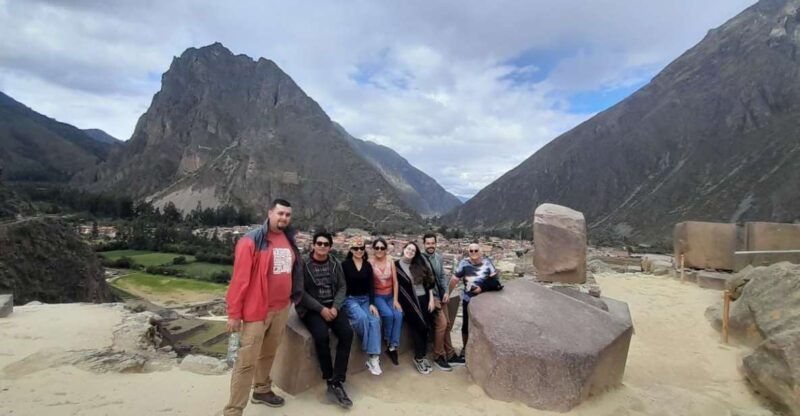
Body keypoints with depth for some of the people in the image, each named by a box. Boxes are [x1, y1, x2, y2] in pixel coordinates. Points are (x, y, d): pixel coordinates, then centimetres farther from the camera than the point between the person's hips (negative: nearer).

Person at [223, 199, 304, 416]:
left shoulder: (289, 240, 7)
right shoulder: (251, 241, -14)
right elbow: (240, 278, -14)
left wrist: (293, 298, 15)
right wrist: (234, 313, -14)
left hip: (282, 309, 6)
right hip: (256, 310, -6)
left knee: (268, 354, 22)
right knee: (246, 362, 0)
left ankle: (262, 390, 41)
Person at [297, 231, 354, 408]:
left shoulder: (335, 264, 7)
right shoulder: (303, 264, -7)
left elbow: (342, 287, 6)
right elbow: (301, 292, -11)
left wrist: (335, 307, -11)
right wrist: (321, 309, -18)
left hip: (332, 306, 4)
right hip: (311, 308, -4)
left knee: (347, 333, -21)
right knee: (322, 336, -30)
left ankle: (337, 382, -15)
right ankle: (330, 381, -10)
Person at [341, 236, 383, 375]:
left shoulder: (368, 266, 9)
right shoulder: (344, 264, -3)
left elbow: (371, 286, 5)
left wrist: (372, 303, -7)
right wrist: (341, 303, -16)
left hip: (365, 299, 3)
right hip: (349, 299, -3)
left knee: (375, 320, -24)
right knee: (362, 317, -32)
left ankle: (373, 357, -22)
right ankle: (370, 352, -13)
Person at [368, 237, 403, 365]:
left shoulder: (391, 262, 3)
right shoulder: (369, 262, -9)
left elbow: (395, 282, 3)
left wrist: (395, 300, -4)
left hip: (390, 296, 4)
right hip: (377, 296, -3)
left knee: (398, 315, -22)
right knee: (388, 314, -28)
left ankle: (393, 347, -11)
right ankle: (388, 343, -1)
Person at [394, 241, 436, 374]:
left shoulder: (420, 265, 8)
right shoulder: (396, 266, -3)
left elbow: (429, 282, 9)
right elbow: (395, 286, -3)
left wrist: (431, 299, 2)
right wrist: (398, 303, -8)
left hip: (423, 299, 4)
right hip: (409, 302, -4)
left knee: (425, 328, 2)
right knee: (419, 327, -3)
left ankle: (421, 356, 18)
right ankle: (419, 358, 14)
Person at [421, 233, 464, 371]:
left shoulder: (439, 258, 5)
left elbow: (442, 276, 12)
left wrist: (446, 292, -1)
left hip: (441, 295, 7)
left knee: (447, 324, 9)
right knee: (441, 323, -14)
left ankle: (450, 355, 22)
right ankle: (438, 357, 2)